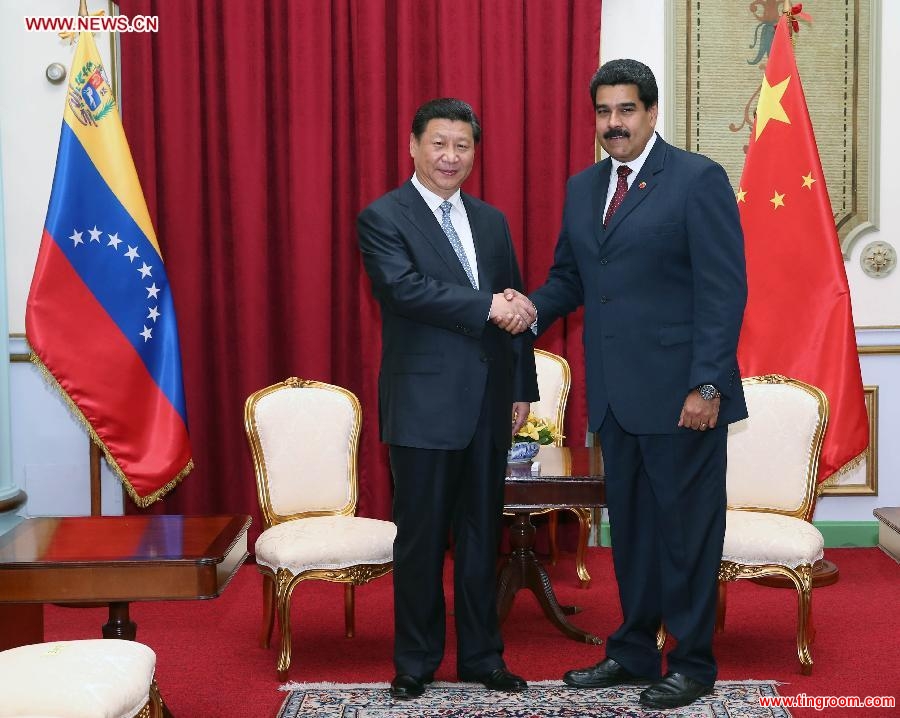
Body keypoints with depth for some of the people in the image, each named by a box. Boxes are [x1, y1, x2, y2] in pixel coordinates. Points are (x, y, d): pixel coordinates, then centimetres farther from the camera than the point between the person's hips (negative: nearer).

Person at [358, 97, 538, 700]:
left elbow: (516, 307, 16)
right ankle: (416, 661, 20)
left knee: (482, 535, 13)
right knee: (422, 538, 4)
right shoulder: (383, 218, -4)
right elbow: (405, 288, -21)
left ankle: (481, 655, 25)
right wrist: (487, 305, -22)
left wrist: (524, 387, 12)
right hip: (426, 405, -5)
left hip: (489, 405, 5)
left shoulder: (492, 221, 14)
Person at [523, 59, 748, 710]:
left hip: (681, 393, -6)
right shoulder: (583, 189, 12)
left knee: (687, 526, 5)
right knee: (630, 526, 15)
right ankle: (633, 651, 29)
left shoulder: (698, 179, -7)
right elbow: (567, 280, 16)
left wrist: (707, 385, -18)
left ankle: (693, 662, 19)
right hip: (617, 396, 6)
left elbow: (723, 289, -12)